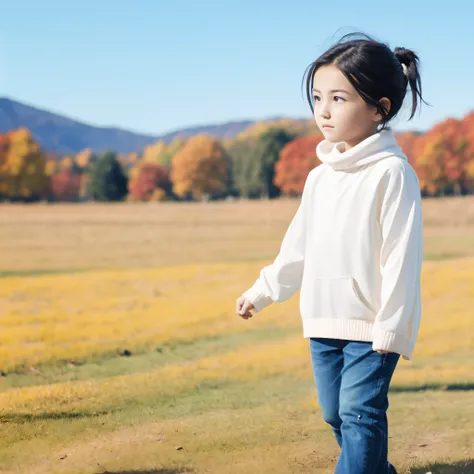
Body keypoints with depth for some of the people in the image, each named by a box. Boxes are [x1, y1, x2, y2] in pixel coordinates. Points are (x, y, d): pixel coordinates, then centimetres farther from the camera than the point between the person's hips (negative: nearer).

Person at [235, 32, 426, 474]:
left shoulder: (391, 173, -13)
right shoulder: (320, 176, 9)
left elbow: (401, 255, -15)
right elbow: (300, 244, 20)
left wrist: (392, 327, -17)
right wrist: (263, 290, 25)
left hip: (372, 326, -7)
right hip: (322, 323, 7)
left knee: (360, 413, -10)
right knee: (335, 413, 13)